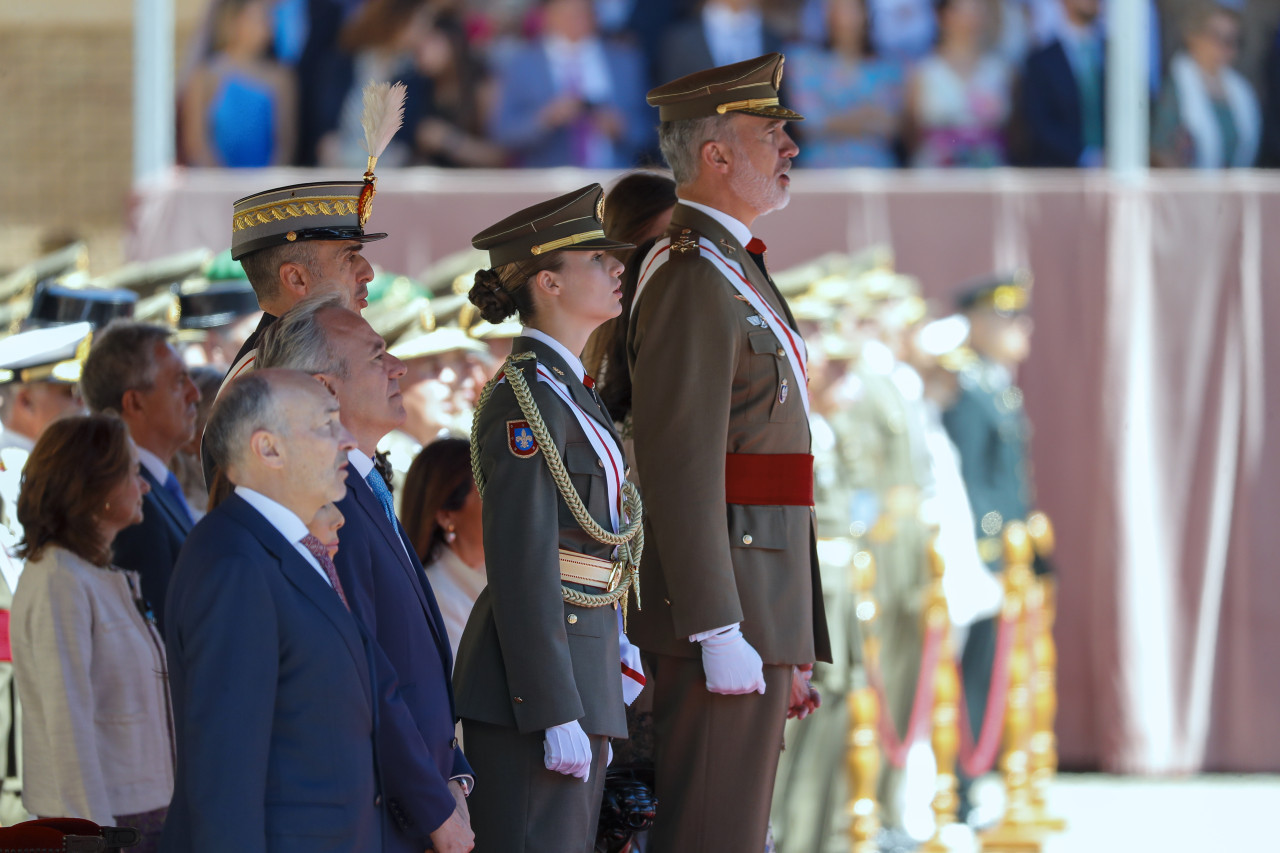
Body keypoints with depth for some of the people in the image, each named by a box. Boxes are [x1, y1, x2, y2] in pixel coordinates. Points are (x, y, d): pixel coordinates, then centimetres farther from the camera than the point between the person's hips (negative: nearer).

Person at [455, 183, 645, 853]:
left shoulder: (566, 390, 16)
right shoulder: (526, 398, -14)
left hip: (581, 669, 10)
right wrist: (557, 715, -21)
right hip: (536, 678, -10)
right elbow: (522, 570, -18)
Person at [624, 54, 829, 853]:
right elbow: (681, 471, -20)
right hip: (723, 611, -10)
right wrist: (719, 635, -24)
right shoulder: (694, 281, -13)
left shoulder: (735, 274, 20)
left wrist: (791, 649, 22)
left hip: (761, 616, 10)